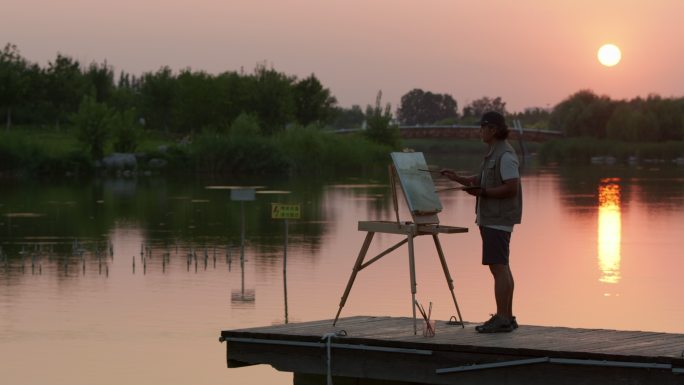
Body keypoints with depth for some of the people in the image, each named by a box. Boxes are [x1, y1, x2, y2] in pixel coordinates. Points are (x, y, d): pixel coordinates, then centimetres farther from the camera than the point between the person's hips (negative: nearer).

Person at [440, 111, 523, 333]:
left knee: (498, 267, -10)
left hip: (498, 220, -11)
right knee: (501, 268, 12)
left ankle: (502, 319, -10)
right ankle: (507, 317, 16)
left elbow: (511, 187, -21)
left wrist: (483, 192, -20)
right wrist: (457, 178, 13)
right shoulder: (493, 153, 18)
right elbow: (481, 180, 24)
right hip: (491, 218, 11)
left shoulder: (505, 155, -15)